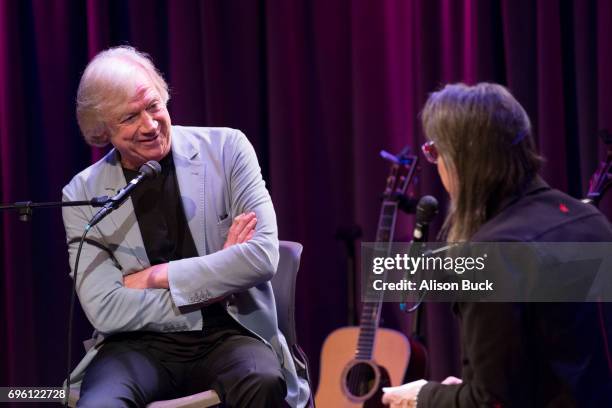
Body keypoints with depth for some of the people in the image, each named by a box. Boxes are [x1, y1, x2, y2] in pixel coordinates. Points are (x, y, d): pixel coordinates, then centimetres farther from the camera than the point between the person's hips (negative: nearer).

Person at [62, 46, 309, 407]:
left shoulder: (226, 148, 0)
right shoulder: (83, 194, 2)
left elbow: (263, 255, -9)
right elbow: (106, 310, -6)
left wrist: (154, 277, -9)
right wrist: (214, 285, -10)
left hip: (231, 333, 0)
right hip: (142, 344, 0)